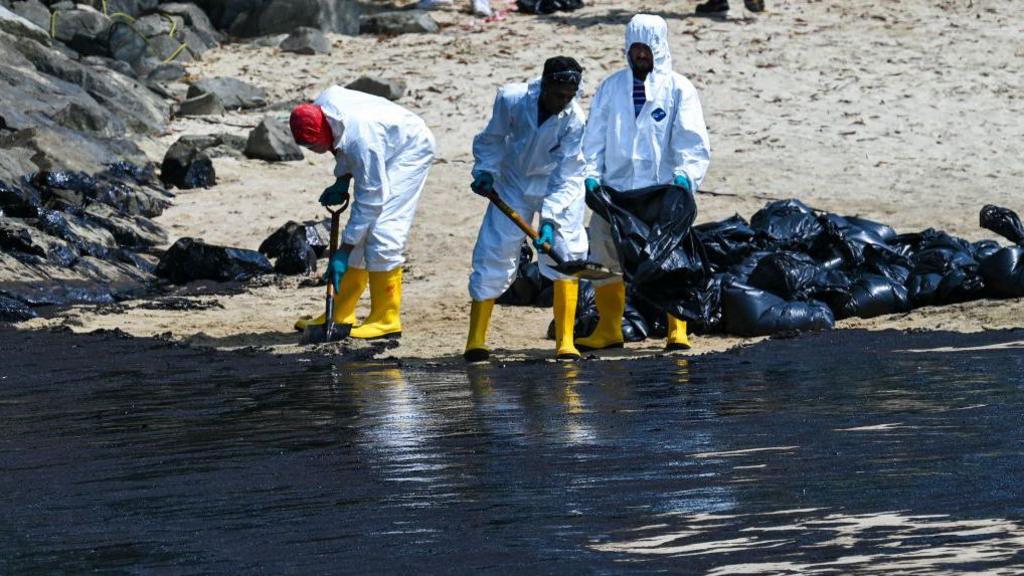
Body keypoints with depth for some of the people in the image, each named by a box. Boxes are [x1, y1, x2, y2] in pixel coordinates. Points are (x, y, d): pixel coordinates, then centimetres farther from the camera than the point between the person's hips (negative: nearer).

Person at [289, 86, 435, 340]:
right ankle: (341, 313, 11)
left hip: (411, 150, -9)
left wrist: (343, 253, -30)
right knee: (361, 230, 6)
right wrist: (342, 182, -5)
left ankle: (386, 319, -14)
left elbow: (370, 200, -33)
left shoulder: (361, 138, -40)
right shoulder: (321, 107, -17)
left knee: (381, 229, -19)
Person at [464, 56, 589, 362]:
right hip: (514, 183, 1)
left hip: (559, 188, -1)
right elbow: (493, 138, -2)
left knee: (566, 252, -13)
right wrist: (485, 171, -14)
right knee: (494, 255, -6)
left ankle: (565, 342, -8)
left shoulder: (574, 119, -27)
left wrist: (550, 219, -34)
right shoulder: (511, 99, -24)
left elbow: (566, 177, -26)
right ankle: (475, 341, 1)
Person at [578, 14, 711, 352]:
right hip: (615, 189, 3)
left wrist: (686, 175, -21)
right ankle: (608, 329, 17)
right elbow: (595, 136, 11)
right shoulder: (611, 88, 11)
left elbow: (693, 142, -5)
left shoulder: (678, 89, 1)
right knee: (605, 257, 5)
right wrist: (591, 175, -3)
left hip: (662, 190, -3)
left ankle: (677, 330, 3)